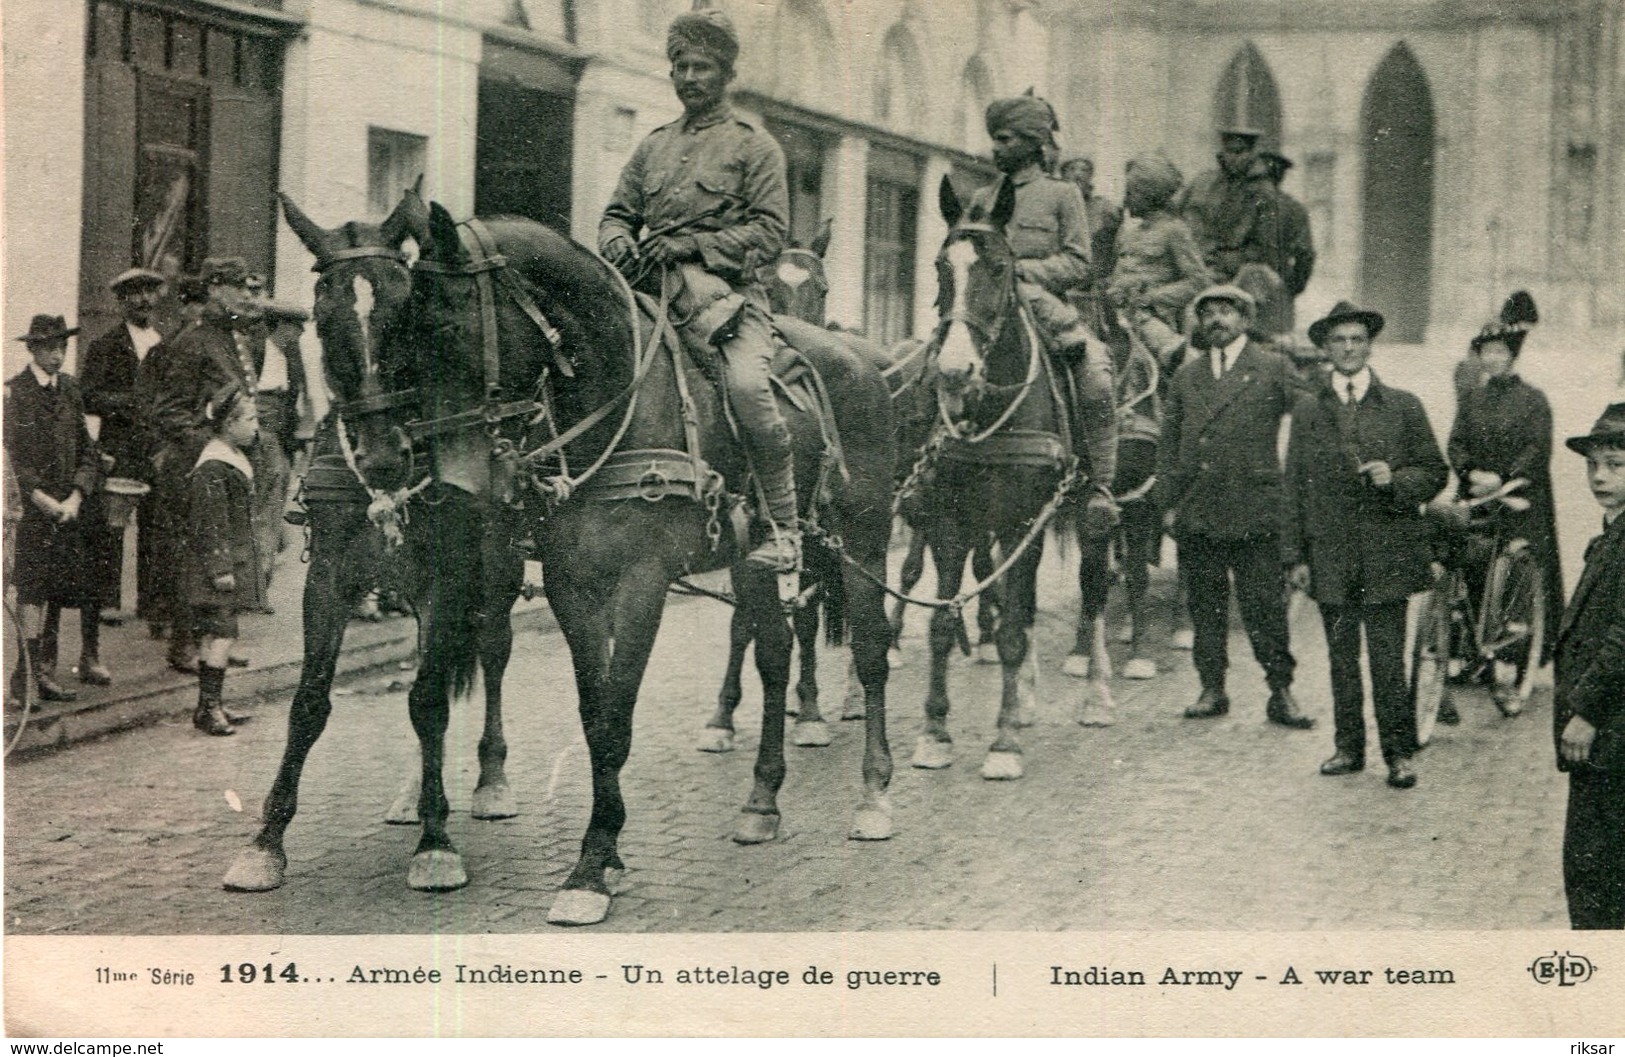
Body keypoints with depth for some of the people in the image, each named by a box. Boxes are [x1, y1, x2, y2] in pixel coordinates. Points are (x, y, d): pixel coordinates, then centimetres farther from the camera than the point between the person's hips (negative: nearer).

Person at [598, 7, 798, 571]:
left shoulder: (754, 146, 8)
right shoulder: (653, 146, 22)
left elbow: (770, 230, -3)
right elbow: (617, 213, 22)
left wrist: (688, 245, -14)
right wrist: (619, 245, -4)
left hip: (727, 292, -5)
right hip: (654, 292, 5)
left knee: (747, 384, -32)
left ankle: (783, 526, -22)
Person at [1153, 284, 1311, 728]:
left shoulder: (1274, 369, 4)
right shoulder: (1186, 376, 15)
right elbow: (1169, 444, 15)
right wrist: (1167, 502, 7)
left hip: (1254, 512, -4)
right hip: (1196, 515, 4)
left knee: (1266, 607, -2)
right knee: (1205, 607, 8)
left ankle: (1280, 693, 4)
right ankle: (1212, 689, 16)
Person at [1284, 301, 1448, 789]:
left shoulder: (1403, 407, 5)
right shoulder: (1307, 410, 9)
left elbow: (1435, 472, 7)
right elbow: (1295, 487, 8)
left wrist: (1396, 479, -14)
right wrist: (1295, 555, 4)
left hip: (1387, 556, -2)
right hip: (1330, 560, 2)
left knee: (1388, 661, -4)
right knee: (1341, 658, 9)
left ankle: (1398, 753, 5)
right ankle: (1349, 747, 19)